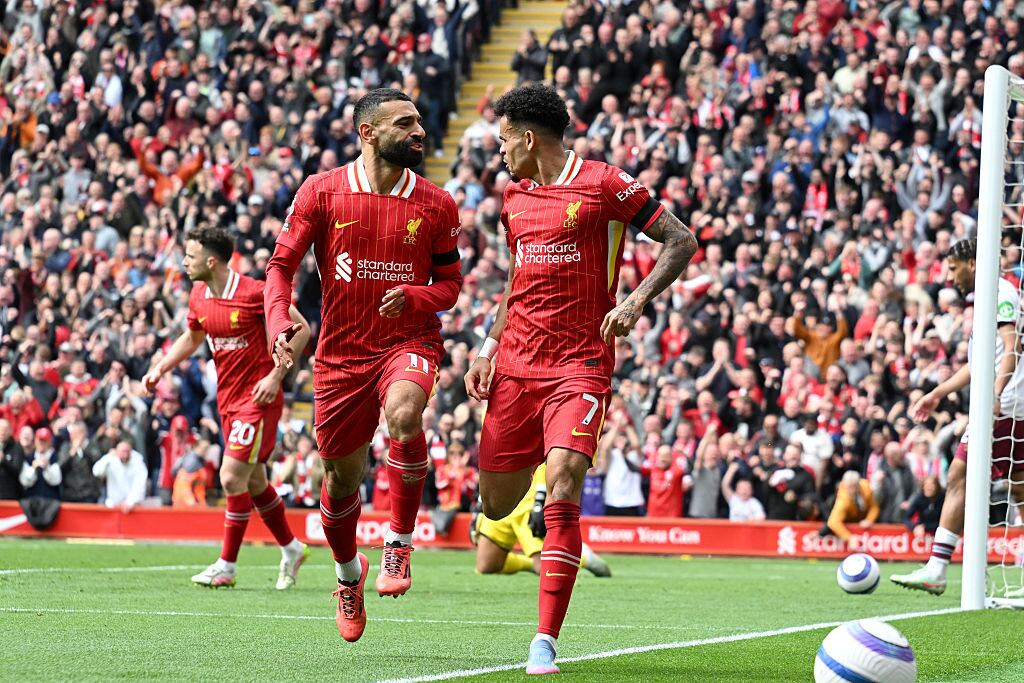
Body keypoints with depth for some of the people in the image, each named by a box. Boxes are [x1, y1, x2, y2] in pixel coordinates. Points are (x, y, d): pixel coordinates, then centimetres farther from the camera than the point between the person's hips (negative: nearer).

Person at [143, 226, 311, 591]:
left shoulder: (254, 293, -18)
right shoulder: (198, 297, 3)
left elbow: (301, 329, -11)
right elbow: (191, 337, 22)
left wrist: (275, 376, -18)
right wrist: (160, 368, 8)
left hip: (258, 399, -7)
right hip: (228, 399, 7)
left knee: (232, 477, -12)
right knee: (253, 481, 14)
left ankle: (227, 566, -2)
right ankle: (291, 549, 32)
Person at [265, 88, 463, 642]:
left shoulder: (435, 205, 2)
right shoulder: (322, 192, -2)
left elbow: (450, 283, 8)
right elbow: (282, 264, 1)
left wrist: (413, 296, -14)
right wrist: (279, 321, -17)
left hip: (409, 341, -1)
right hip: (341, 352, 1)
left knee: (404, 413, -35)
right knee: (340, 480, 8)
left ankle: (399, 544, -18)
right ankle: (349, 574, 38)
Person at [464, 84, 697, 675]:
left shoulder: (605, 184, -6)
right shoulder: (515, 196, 14)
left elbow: (681, 241, -5)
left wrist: (636, 303, -17)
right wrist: (490, 346, 15)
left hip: (581, 365, -6)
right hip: (516, 365, 6)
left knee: (563, 489, -21)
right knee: (496, 505, 6)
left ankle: (546, 643, -18)